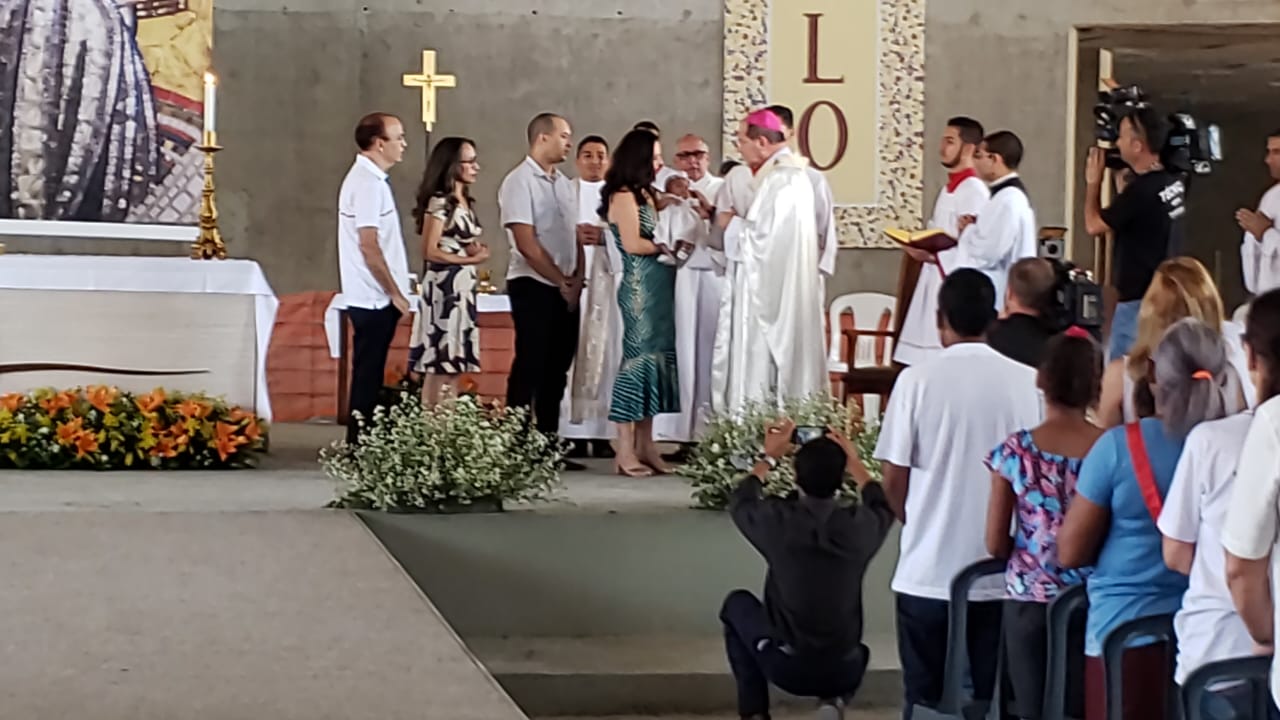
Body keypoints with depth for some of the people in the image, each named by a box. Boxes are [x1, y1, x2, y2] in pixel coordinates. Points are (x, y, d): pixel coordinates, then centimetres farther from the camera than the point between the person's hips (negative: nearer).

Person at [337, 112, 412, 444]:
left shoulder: (367, 178, 15)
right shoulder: (368, 183, -16)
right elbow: (369, 246, -21)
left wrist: (396, 292, 18)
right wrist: (396, 293, -15)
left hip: (373, 298, 10)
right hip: (375, 299, -10)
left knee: (369, 376, 12)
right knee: (368, 377, -5)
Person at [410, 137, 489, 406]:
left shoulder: (466, 203, 14)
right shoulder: (439, 202, -11)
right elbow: (430, 251, -16)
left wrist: (477, 250, 3)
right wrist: (470, 259, -13)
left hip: (463, 286, 9)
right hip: (444, 285, -9)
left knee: (454, 363, 9)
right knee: (439, 364, -8)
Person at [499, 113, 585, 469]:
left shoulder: (564, 184, 15)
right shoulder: (520, 182, -9)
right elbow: (526, 244, -15)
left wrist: (577, 279, 1)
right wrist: (561, 282, -10)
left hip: (566, 290, 7)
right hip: (533, 286, -7)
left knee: (556, 370, 9)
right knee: (530, 368, -6)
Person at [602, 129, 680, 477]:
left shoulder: (643, 194, 19)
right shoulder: (623, 195, -9)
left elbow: (651, 237, 15)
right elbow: (632, 243, -17)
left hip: (656, 289, 9)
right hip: (639, 289, -9)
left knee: (653, 357, 8)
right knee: (637, 358, -7)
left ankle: (645, 447, 11)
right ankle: (626, 453, -3)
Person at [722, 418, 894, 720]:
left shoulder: (777, 520, -14)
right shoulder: (860, 525, -10)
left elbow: (739, 502, 12)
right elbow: (884, 506, 18)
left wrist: (768, 458, 24)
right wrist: (854, 463, 26)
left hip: (787, 668, -2)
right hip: (843, 671, 2)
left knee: (737, 604, 26)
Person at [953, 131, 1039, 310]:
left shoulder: (1007, 200, -19)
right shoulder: (1010, 195, 14)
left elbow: (987, 253, -23)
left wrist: (968, 231, -5)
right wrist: (973, 229, 5)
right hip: (993, 296, 10)